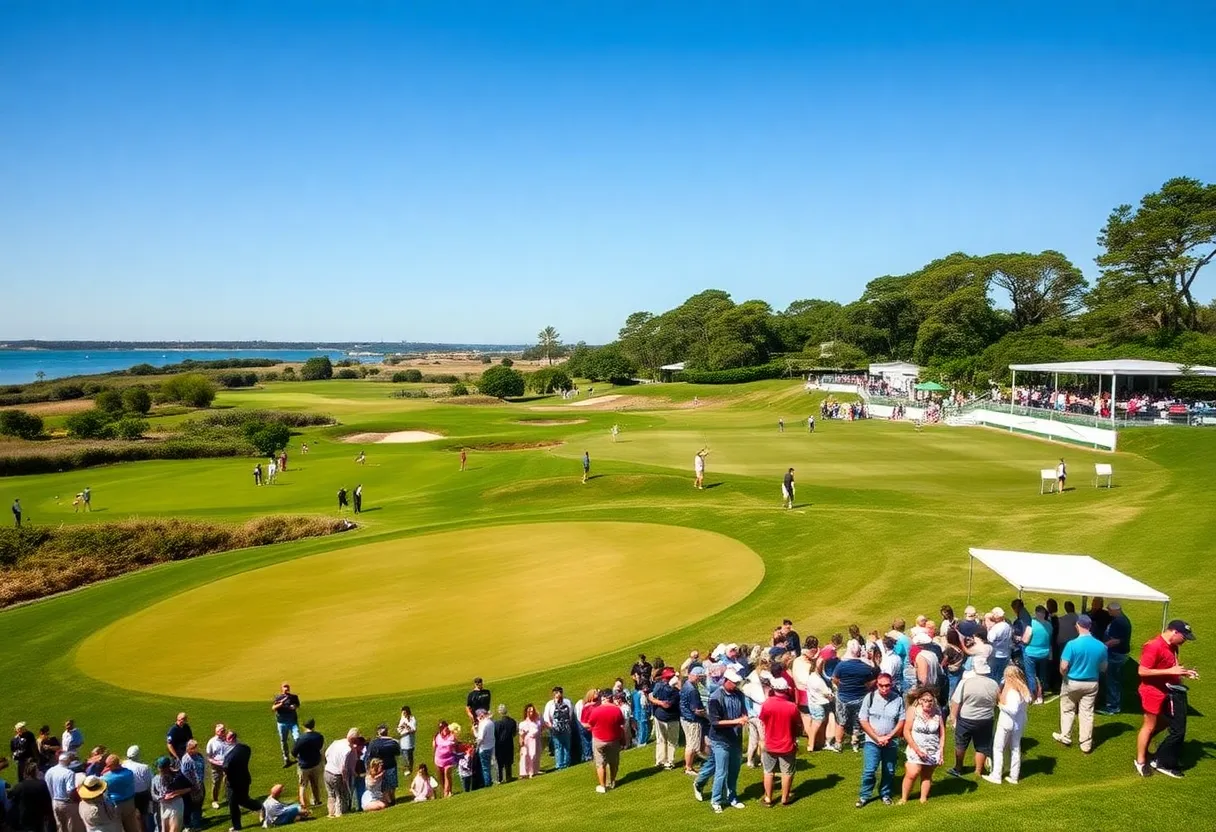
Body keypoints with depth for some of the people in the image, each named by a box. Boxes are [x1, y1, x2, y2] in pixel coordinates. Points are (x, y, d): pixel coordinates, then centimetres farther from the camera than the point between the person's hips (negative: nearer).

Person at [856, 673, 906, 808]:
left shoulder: (898, 699, -6)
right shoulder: (870, 697, -9)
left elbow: (902, 721, -2)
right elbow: (863, 721, -7)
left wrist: (888, 737, -10)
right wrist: (877, 738, -13)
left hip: (891, 742, 2)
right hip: (872, 741, -2)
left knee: (889, 771, 11)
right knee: (869, 770, -5)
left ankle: (885, 794, 31)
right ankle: (864, 795, 11)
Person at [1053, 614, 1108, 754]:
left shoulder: (1072, 644, -22)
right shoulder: (1101, 646, -9)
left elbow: (1063, 667, -20)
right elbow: (1103, 668, 3)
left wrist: (1064, 675, 1)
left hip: (1072, 682, -3)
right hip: (1091, 683, 3)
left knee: (1068, 710, 16)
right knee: (1087, 713, 11)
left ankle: (1065, 737, 27)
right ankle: (1086, 744, 19)